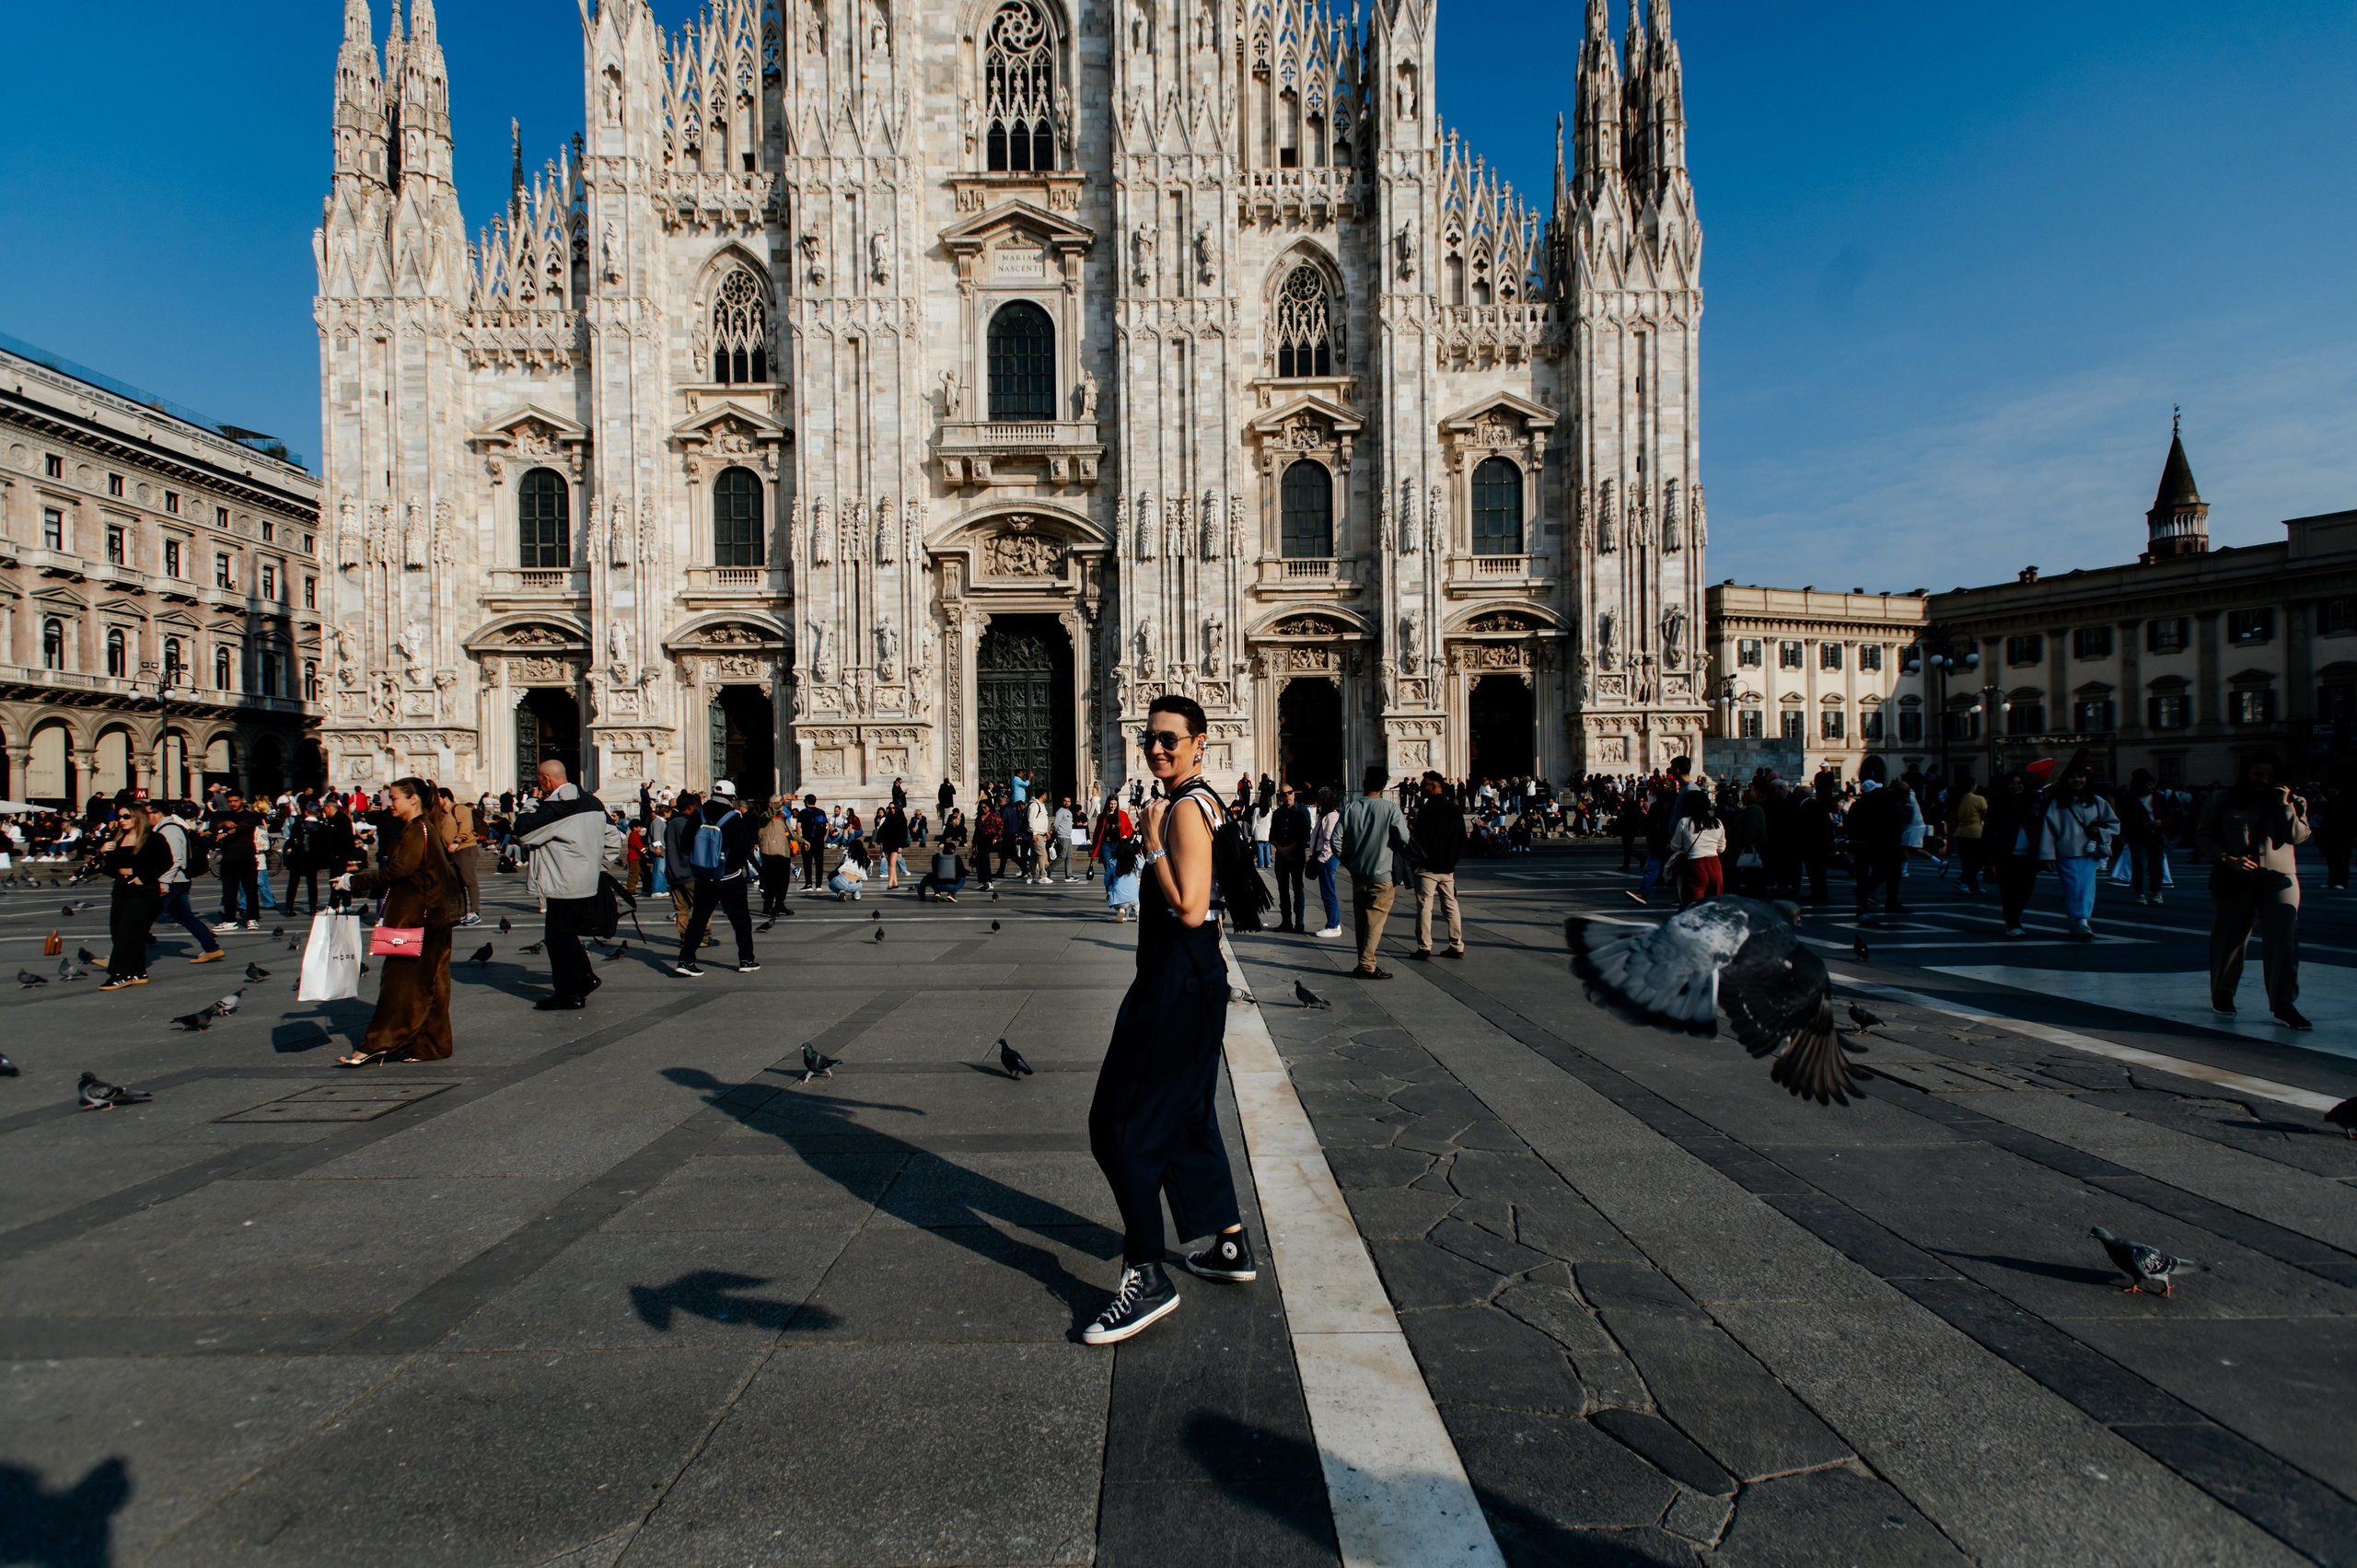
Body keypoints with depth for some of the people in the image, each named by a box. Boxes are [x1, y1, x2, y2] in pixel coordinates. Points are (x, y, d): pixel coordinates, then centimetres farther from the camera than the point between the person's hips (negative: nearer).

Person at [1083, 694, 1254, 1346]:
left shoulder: (1186, 808, -17)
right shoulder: (1200, 800, 15)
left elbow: (1190, 909, -25)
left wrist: (1151, 839, -19)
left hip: (1178, 980, -11)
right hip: (1192, 974, 11)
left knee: (1122, 1124, -5)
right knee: (1187, 1115, 20)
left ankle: (1146, 1278, 0)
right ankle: (1232, 1247, 31)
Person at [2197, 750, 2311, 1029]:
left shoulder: (2293, 804, 11)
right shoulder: (2221, 800, 6)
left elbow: (2297, 836, -3)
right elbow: (2204, 835, 3)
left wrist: (2284, 804, -8)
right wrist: (2227, 859, -11)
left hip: (2279, 878, 1)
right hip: (2233, 878, -1)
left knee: (2283, 939, -11)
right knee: (2228, 938, 7)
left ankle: (2284, 1005, -9)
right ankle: (2222, 993, 26)